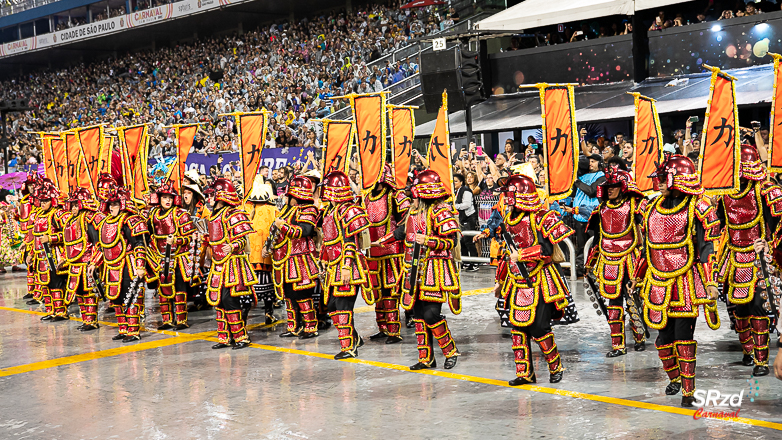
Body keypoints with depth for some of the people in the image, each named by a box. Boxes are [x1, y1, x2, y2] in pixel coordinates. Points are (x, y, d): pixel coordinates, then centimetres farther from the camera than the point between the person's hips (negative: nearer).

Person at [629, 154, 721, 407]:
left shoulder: (696, 209, -5)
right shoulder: (653, 208, 12)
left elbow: (706, 247, -7)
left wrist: (710, 283, -13)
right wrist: (637, 277, 23)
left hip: (686, 282, -5)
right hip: (659, 282, 5)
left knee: (683, 335, -7)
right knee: (664, 335, 7)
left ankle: (688, 391, 1)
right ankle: (674, 378, 31)